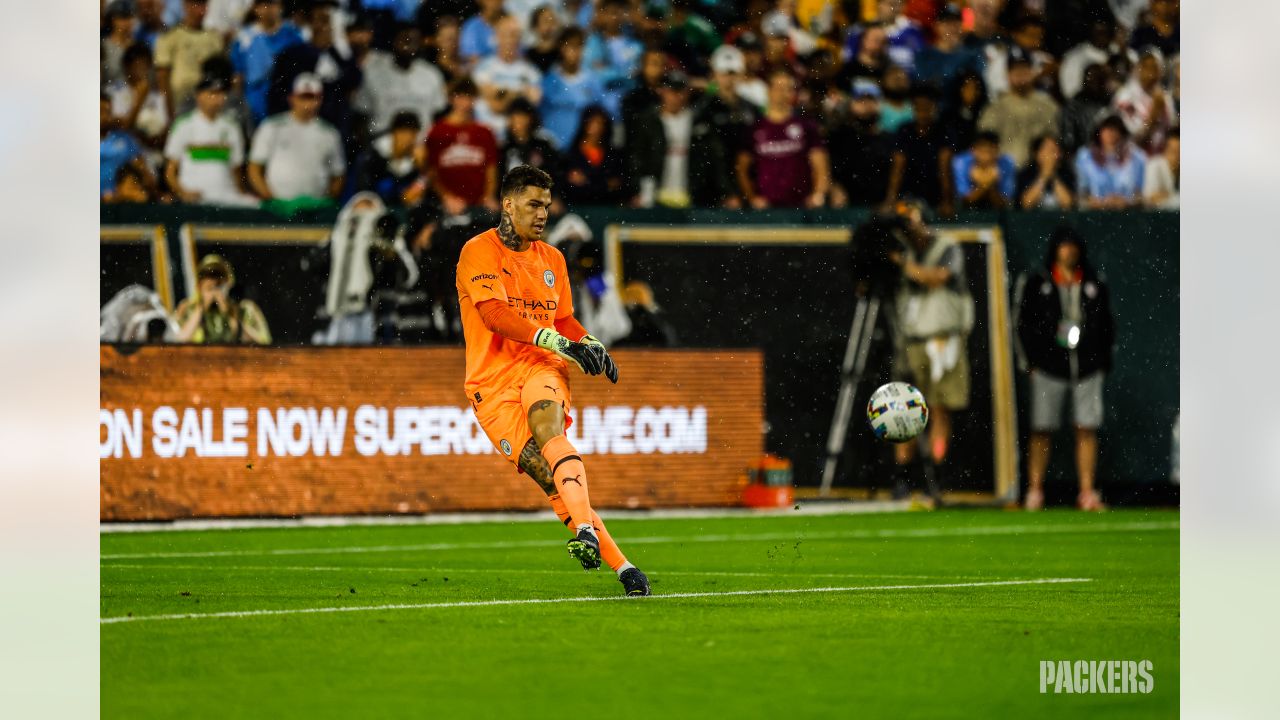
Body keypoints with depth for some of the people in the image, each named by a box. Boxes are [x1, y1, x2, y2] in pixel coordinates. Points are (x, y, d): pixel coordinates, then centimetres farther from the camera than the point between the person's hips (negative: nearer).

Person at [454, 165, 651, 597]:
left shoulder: (551, 259, 18)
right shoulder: (480, 251, -3)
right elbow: (494, 314, -17)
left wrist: (591, 346, 8)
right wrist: (559, 342, -24)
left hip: (541, 368, 3)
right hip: (492, 382, -3)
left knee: (546, 428, -33)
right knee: (545, 471, -16)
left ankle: (585, 529, -50)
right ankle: (622, 567, -15)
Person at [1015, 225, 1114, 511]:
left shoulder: (1095, 286, 12)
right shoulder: (1036, 284, 5)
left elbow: (1107, 326, 16)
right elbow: (1023, 324, 4)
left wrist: (1103, 361, 7)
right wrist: (1031, 362, -2)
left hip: (1088, 368, 2)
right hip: (1049, 368, -2)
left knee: (1087, 430, -2)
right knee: (1041, 431, -2)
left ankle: (1087, 493, 0)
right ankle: (1034, 491, 3)